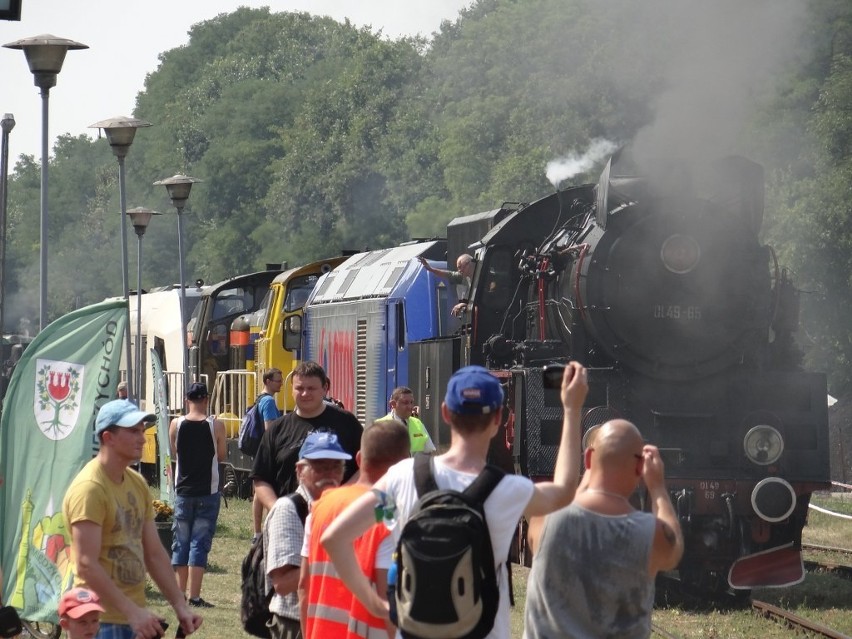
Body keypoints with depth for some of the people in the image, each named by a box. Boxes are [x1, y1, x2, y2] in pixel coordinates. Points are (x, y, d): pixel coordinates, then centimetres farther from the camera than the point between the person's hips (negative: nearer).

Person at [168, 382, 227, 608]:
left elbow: (173, 453, 9)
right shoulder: (215, 426, -9)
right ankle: (194, 596, -5)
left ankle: (179, 594, 13)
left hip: (183, 491, 2)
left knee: (181, 543, 11)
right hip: (208, 492, -2)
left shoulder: (176, 425, -3)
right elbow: (222, 456, 1)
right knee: (200, 543, 0)